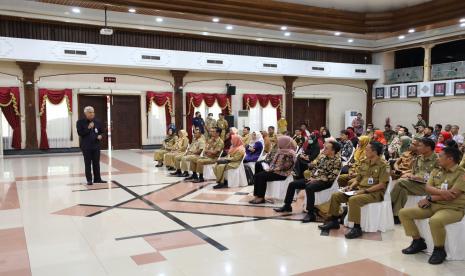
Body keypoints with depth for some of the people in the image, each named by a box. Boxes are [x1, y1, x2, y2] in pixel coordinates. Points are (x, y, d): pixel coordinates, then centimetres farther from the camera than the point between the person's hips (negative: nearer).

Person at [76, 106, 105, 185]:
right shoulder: (80, 122, -5)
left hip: (96, 145, 4)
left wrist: (100, 136, -6)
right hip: (86, 146, -4)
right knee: (88, 164, 2)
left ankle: (97, 179, 19)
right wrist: (88, 128, -21)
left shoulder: (97, 122, 7)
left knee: (96, 163, 9)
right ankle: (89, 180, 10)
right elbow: (80, 133, -12)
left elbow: (101, 132, 15)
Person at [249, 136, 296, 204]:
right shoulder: (280, 151, 16)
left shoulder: (290, 153, -13)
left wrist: (273, 169, -16)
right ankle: (257, 196, -12)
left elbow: (286, 167, -20)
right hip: (275, 170, 9)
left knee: (262, 176, -24)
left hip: (282, 173, -9)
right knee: (257, 175, -9)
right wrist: (270, 168, 0)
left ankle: (261, 198, -17)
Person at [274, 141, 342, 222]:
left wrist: (316, 179, -19)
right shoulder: (322, 155, 10)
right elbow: (314, 166, 16)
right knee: (292, 184, 3)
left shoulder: (337, 161, -11)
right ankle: (287, 206, 18)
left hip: (325, 182, -8)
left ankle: (311, 214, -32)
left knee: (309, 188, -38)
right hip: (314, 178, 8)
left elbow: (332, 177, -17)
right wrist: (312, 176, -2)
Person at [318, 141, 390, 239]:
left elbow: (382, 184, -16)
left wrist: (365, 190, -21)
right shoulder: (364, 162, 12)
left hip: (375, 193, -8)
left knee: (353, 200, -36)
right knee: (336, 195, -5)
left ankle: (357, 228, -24)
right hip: (360, 190, 8)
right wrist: (351, 186, 0)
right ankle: (334, 221, 9)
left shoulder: (383, 165, -10)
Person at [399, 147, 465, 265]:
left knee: (435, 220, -39)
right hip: (432, 205, 7)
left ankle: (439, 250, -12)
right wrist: (440, 191, -21)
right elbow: (428, 188, 1)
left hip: (452, 208, -7)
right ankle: (418, 241, 10)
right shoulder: (436, 171, 12)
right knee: (404, 212, -4)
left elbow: (452, 195, -20)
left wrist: (429, 198, -13)